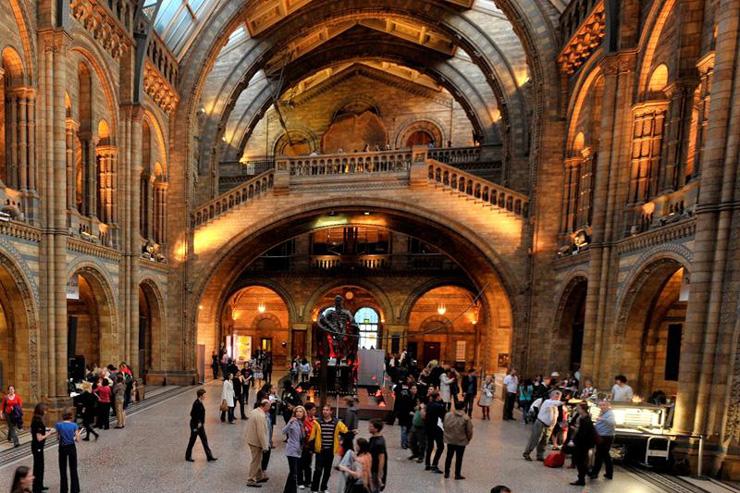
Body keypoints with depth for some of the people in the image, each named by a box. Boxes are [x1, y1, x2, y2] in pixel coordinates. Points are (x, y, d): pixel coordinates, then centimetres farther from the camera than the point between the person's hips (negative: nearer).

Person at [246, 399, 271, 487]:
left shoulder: (254, 411, 3)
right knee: (256, 461, 6)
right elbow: (261, 433, -26)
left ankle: (260, 476, 35)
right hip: (256, 441, -9)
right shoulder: (261, 416, -27)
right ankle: (251, 481, 18)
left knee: (258, 460, 22)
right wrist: (265, 446, -18)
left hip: (251, 439, 9)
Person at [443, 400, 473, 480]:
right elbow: (469, 430, -11)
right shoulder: (466, 418, -17)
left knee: (449, 456, 17)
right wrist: (469, 438, 8)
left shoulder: (447, 415, -7)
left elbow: (444, 426, 3)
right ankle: (457, 474, 20)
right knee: (459, 458, 11)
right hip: (461, 441, -3)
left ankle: (446, 473, 26)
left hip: (449, 440, 3)